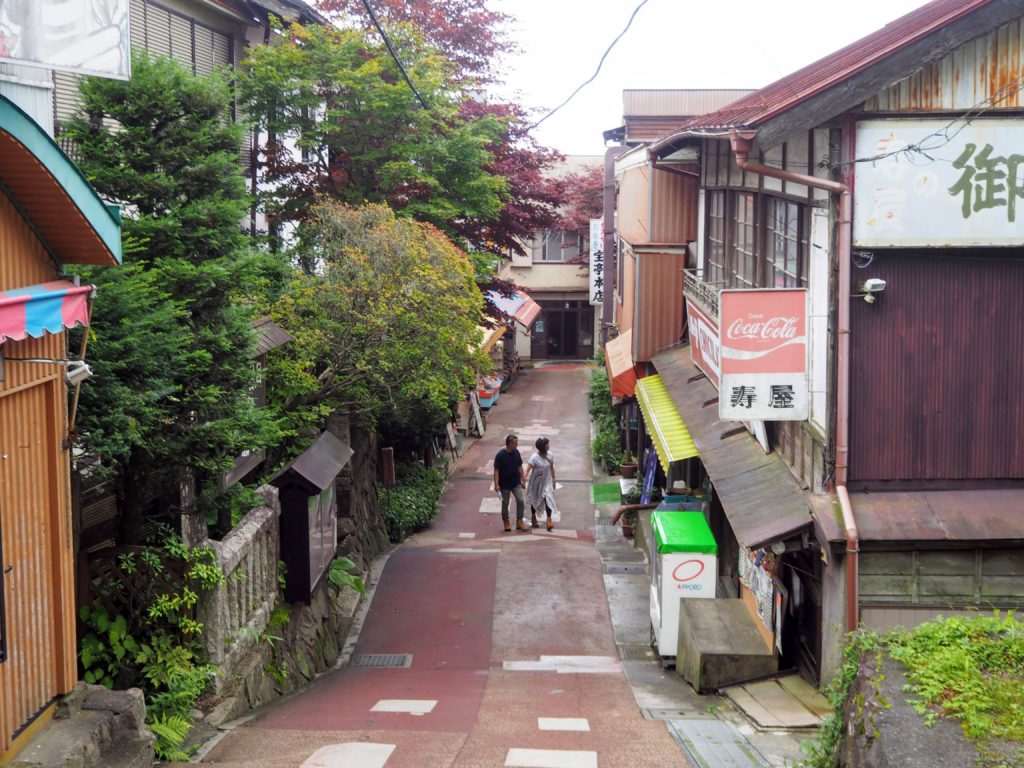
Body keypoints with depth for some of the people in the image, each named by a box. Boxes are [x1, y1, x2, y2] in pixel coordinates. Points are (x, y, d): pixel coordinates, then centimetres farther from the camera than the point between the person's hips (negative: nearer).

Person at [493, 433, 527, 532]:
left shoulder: (516, 452, -1)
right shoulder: (500, 455, -17)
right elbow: (496, 470, -15)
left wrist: (523, 479, 9)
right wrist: (496, 484, -19)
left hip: (516, 483, 4)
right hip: (504, 484, -4)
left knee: (520, 501, -7)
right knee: (505, 503, 9)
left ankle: (519, 521, 5)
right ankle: (506, 522, 26)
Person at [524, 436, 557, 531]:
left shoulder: (550, 455, -8)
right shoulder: (534, 457, -23)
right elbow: (528, 470, -29)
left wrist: (553, 480, 12)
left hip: (546, 481, 3)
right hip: (536, 482, -2)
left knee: (548, 498, -13)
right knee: (534, 500, 16)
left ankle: (549, 521, -11)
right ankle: (533, 518, 37)